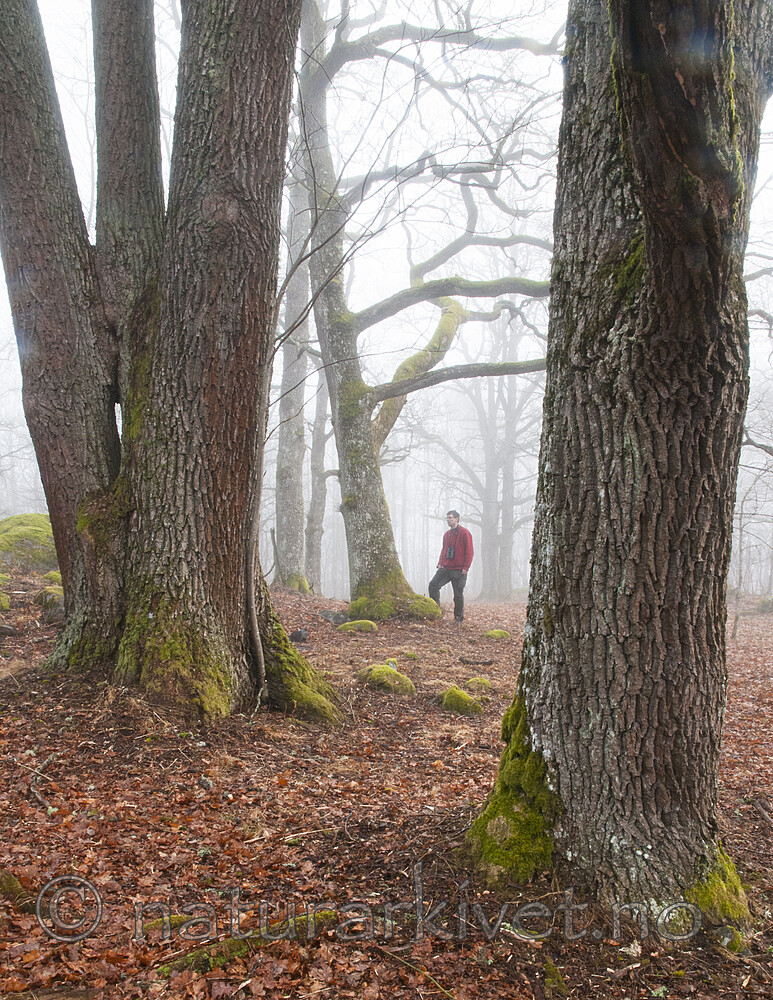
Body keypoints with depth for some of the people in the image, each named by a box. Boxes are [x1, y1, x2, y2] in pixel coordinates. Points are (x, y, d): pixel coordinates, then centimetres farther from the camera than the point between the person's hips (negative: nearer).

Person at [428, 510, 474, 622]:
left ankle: (459, 617, 16)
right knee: (433, 584, -10)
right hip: (445, 568, 6)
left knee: (458, 594, 1)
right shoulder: (447, 534, 15)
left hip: (459, 570, -6)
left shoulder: (464, 533, -6)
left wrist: (465, 567, -14)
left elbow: (469, 552, -9)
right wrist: (440, 563, 9)